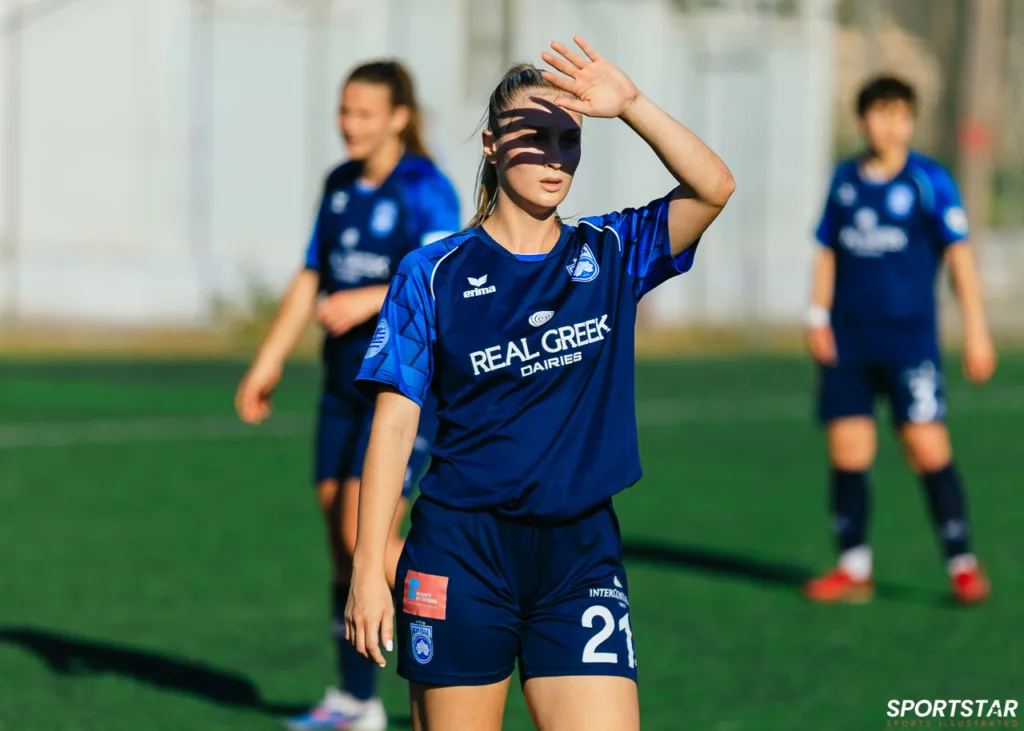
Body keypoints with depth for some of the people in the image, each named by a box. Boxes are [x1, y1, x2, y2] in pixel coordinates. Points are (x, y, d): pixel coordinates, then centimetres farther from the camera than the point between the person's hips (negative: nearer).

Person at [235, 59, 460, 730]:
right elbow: (312, 280, 16)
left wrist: (373, 299, -32)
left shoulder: (425, 189, -11)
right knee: (341, 535, 5)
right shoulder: (340, 186, 11)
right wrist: (269, 360, 11)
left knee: (365, 531, -16)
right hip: (347, 381, 7)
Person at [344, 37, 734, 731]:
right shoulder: (434, 273, 1)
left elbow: (713, 187, -9)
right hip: (462, 555, -1)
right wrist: (369, 569, -6)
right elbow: (395, 422, 0)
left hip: (581, 554, 2)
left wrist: (630, 103, -22)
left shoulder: (610, 256, 7)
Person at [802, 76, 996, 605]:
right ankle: (853, 570, 11)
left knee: (928, 449, -11)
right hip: (848, 341, 4)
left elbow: (958, 254, -3)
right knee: (847, 453, 2)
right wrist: (818, 317, 7)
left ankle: (962, 563, -2)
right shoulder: (844, 179, 10)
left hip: (910, 338, -4)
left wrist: (976, 330, -8)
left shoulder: (930, 180, -3)